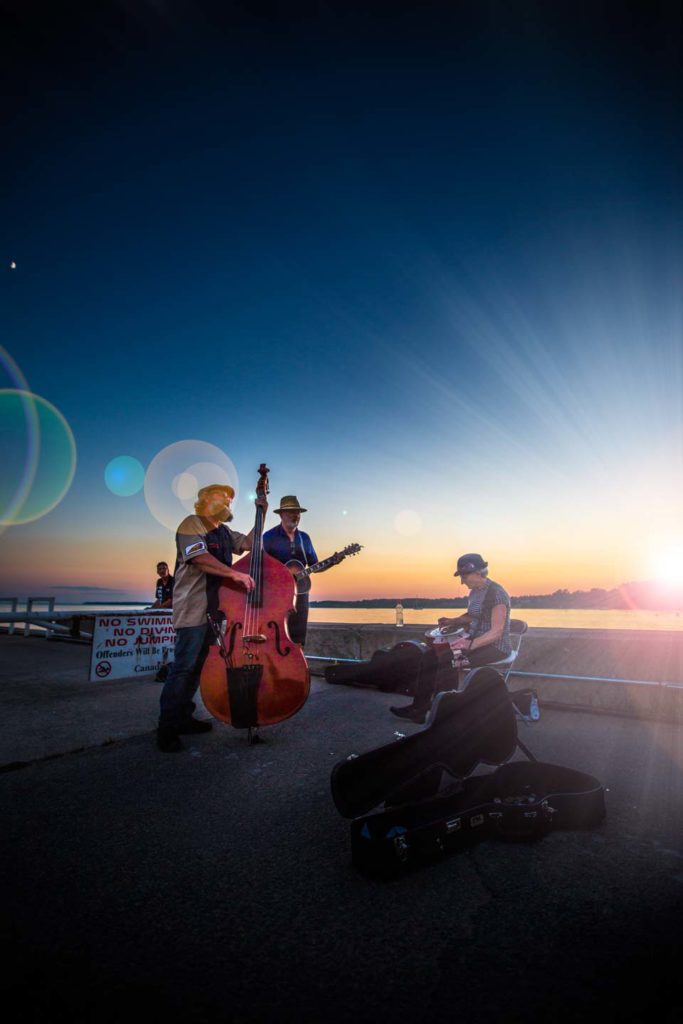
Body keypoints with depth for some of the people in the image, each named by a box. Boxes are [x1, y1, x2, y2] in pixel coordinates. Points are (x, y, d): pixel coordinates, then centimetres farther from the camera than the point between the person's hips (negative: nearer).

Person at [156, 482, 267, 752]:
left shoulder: (224, 532, 19)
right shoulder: (191, 525, -8)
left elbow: (248, 543, 21)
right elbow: (200, 558, -22)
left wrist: (261, 516, 10)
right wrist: (235, 574, -28)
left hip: (215, 608, 9)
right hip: (193, 610, -9)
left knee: (199, 665, 13)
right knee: (184, 666, -9)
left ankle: (183, 718, 23)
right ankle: (167, 728, 0)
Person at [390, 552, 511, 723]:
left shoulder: (496, 593, -18)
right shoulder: (475, 592, 8)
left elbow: (496, 632, -22)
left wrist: (470, 644, -33)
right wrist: (453, 621, 6)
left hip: (495, 647, -8)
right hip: (475, 640, 9)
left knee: (450, 662, -27)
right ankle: (419, 707, -4)